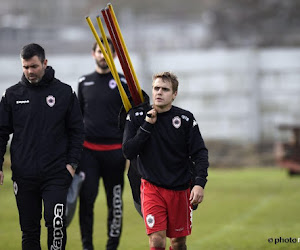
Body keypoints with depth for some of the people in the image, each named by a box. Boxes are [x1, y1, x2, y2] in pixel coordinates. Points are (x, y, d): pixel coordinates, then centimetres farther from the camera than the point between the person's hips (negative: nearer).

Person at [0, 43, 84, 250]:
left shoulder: (64, 92, 2)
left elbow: (77, 130, 6)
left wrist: (72, 163, -3)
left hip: (56, 174, -2)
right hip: (24, 175, 2)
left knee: (56, 222, -16)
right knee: (29, 229, 7)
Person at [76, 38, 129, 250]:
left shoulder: (122, 83, 3)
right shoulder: (85, 82, 11)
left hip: (115, 151, -2)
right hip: (88, 149, 2)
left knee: (115, 202, 2)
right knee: (86, 197, -8)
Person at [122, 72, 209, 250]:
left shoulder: (186, 119, -3)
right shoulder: (137, 117, -2)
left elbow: (200, 153, -5)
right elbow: (128, 152, -8)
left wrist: (200, 183, -19)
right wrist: (147, 126, -15)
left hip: (180, 189, 1)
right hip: (152, 187, -1)